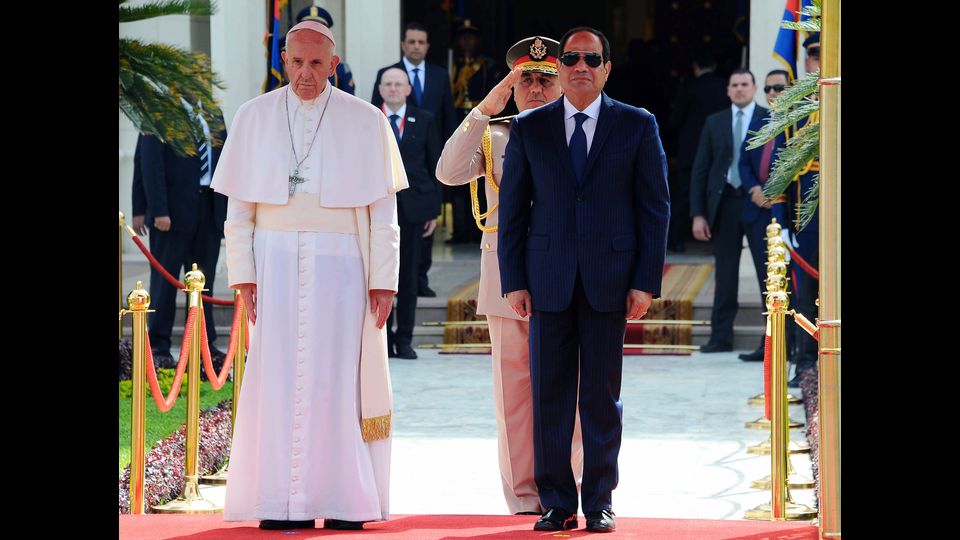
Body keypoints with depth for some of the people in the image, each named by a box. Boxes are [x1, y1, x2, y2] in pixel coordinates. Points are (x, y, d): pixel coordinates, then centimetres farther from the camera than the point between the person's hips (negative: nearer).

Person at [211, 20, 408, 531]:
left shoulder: (365, 121, 2)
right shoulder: (254, 118, 6)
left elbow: (383, 210, 2)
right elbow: (239, 206, 6)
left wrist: (383, 279, -4)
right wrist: (242, 274, -1)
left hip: (340, 264, -1)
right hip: (275, 262, 1)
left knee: (338, 379, -3)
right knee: (278, 379, -2)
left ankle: (343, 501, 0)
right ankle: (280, 503, -1)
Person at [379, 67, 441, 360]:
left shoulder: (423, 121, 7)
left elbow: (434, 165, 7)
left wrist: (434, 210, 3)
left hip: (413, 207, 1)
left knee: (409, 275, 3)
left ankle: (404, 339, 9)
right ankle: (384, 338, 6)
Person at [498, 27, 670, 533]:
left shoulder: (637, 126, 5)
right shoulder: (529, 128, 8)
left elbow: (654, 206, 3)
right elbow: (511, 208, 8)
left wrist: (646, 282, -4)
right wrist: (513, 282, 0)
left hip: (609, 280, -1)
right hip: (548, 281, 1)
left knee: (602, 396, 3)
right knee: (549, 395, 1)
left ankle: (599, 503, 9)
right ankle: (556, 504, 8)